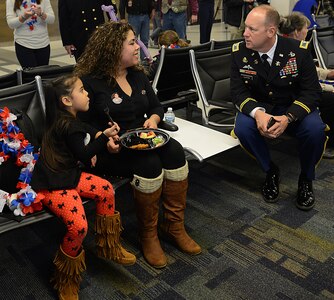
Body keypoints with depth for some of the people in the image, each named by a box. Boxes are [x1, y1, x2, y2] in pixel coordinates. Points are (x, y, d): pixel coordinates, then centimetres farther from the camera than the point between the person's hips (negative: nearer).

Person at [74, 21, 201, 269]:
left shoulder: (138, 76, 13)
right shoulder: (90, 82, -8)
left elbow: (156, 105, 19)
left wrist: (154, 119, -4)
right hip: (110, 149, -6)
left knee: (175, 151, -23)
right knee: (149, 164, -33)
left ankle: (174, 226, -11)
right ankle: (148, 235, -13)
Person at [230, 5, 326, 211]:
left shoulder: (298, 50, -16)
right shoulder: (239, 51, -11)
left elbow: (312, 91, -14)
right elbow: (238, 91, -9)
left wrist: (288, 118, -32)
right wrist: (257, 113, -31)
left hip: (294, 108, -1)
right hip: (259, 108, 2)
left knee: (315, 130, -31)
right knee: (243, 128, -30)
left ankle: (306, 179, 0)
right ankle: (271, 171, -2)